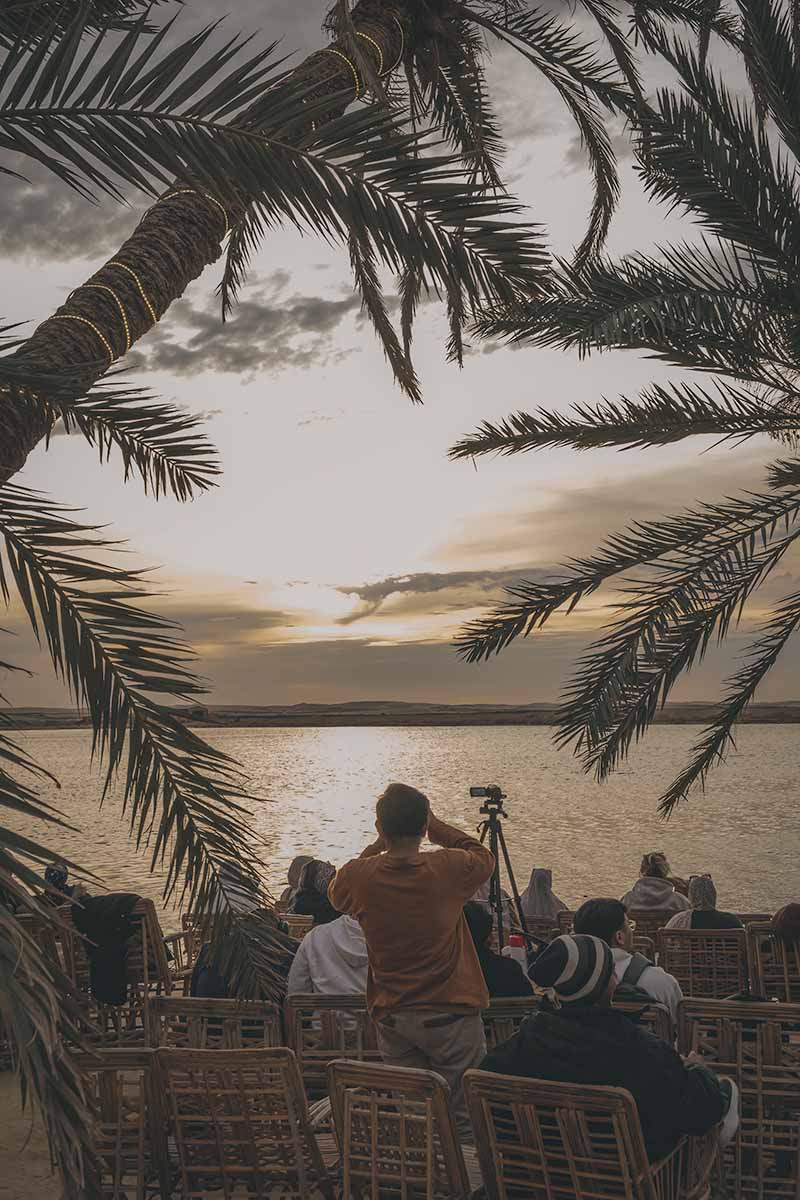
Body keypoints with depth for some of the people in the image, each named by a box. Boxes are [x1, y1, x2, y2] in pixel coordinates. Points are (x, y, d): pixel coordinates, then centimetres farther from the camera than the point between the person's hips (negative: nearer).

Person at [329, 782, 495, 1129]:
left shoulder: (356, 877, -12)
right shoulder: (449, 869, -16)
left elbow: (337, 895, 15)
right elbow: (484, 858, 8)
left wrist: (380, 843, 10)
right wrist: (436, 826, 8)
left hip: (391, 1017, 2)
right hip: (450, 1015, -2)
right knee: (462, 1118, 10)